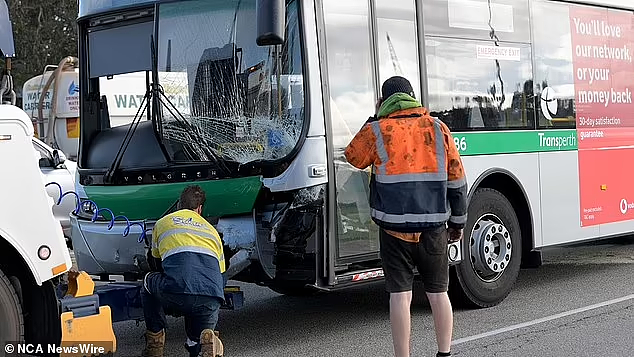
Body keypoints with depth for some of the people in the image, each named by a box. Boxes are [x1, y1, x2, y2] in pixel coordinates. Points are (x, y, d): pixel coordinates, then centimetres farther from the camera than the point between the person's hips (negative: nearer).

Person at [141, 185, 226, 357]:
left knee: (150, 281, 33)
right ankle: (205, 339, -9)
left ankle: (155, 341, 25)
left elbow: (155, 263, 42)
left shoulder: (162, 223, 26)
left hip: (175, 294, -2)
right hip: (212, 300, 2)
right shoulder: (211, 230, 31)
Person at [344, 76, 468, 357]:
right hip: (433, 226, 2)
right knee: (438, 293, 13)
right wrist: (458, 222, 16)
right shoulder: (438, 128, 4)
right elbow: (457, 181, 7)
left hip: (395, 227, -2)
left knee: (400, 295, 0)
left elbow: (353, 158, 16)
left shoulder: (376, 131, -4)